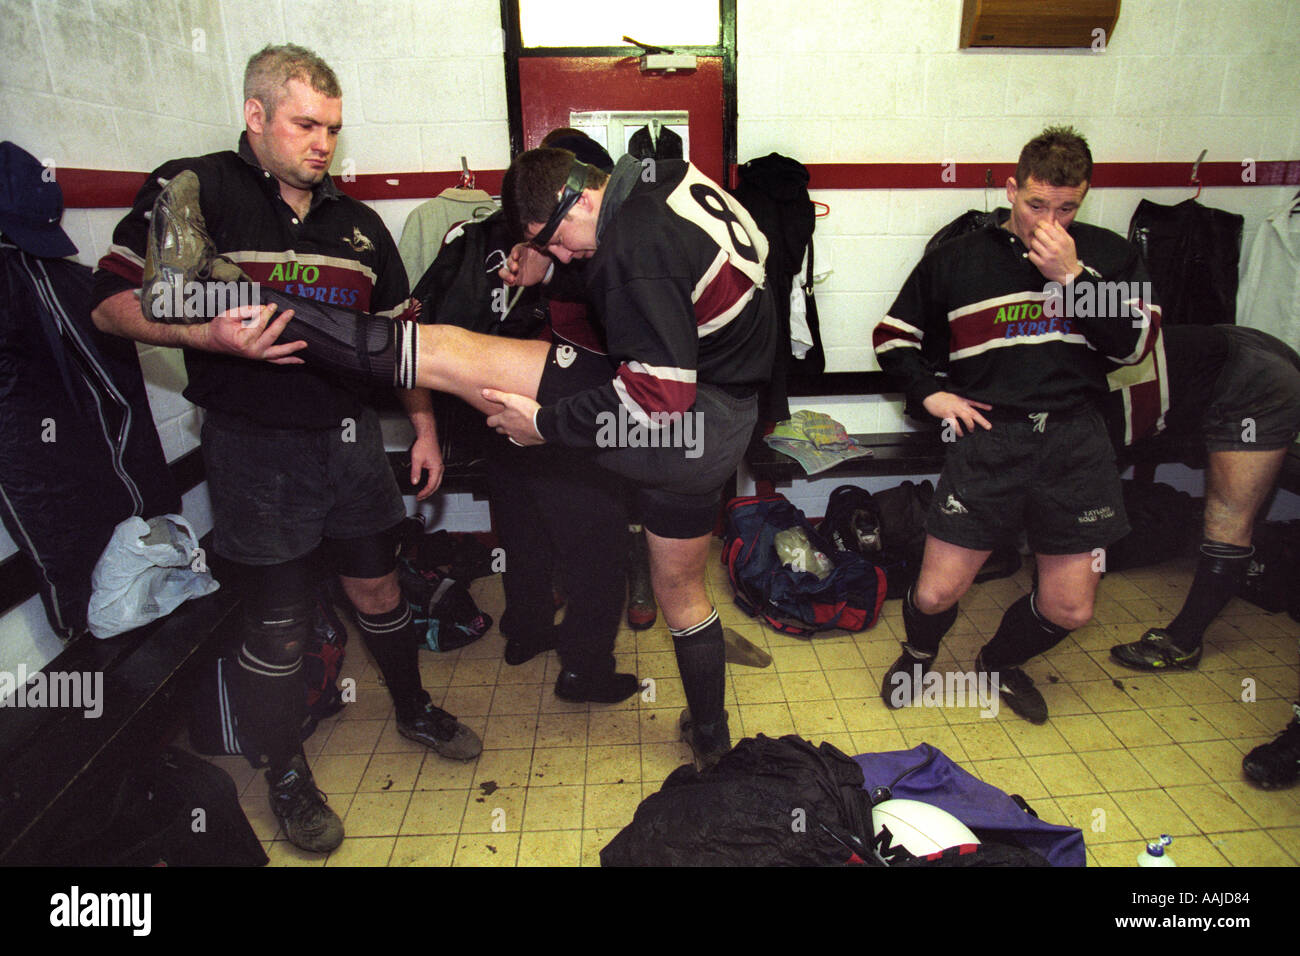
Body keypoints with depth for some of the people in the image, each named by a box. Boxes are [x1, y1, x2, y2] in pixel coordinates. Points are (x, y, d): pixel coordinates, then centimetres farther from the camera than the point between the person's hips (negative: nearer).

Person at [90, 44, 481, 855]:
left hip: (351, 436, 4)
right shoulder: (192, 191, -5)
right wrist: (210, 335, -25)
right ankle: (287, 779, 28)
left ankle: (415, 711, 40)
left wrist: (425, 428, 10)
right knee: (277, 621, 6)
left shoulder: (357, 222, 9)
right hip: (256, 446, -4)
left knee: (376, 583, 16)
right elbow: (112, 301, -7)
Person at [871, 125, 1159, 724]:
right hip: (988, 437, -2)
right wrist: (929, 392, 0)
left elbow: (1135, 343, -2)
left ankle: (999, 663, 39)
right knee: (937, 593, -3)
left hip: (1075, 443, 2)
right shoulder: (958, 260, 6)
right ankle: (918, 653, 33)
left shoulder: (1108, 255, 9)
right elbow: (892, 336, 13)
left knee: (1070, 608, 6)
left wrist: (1071, 276, -11)